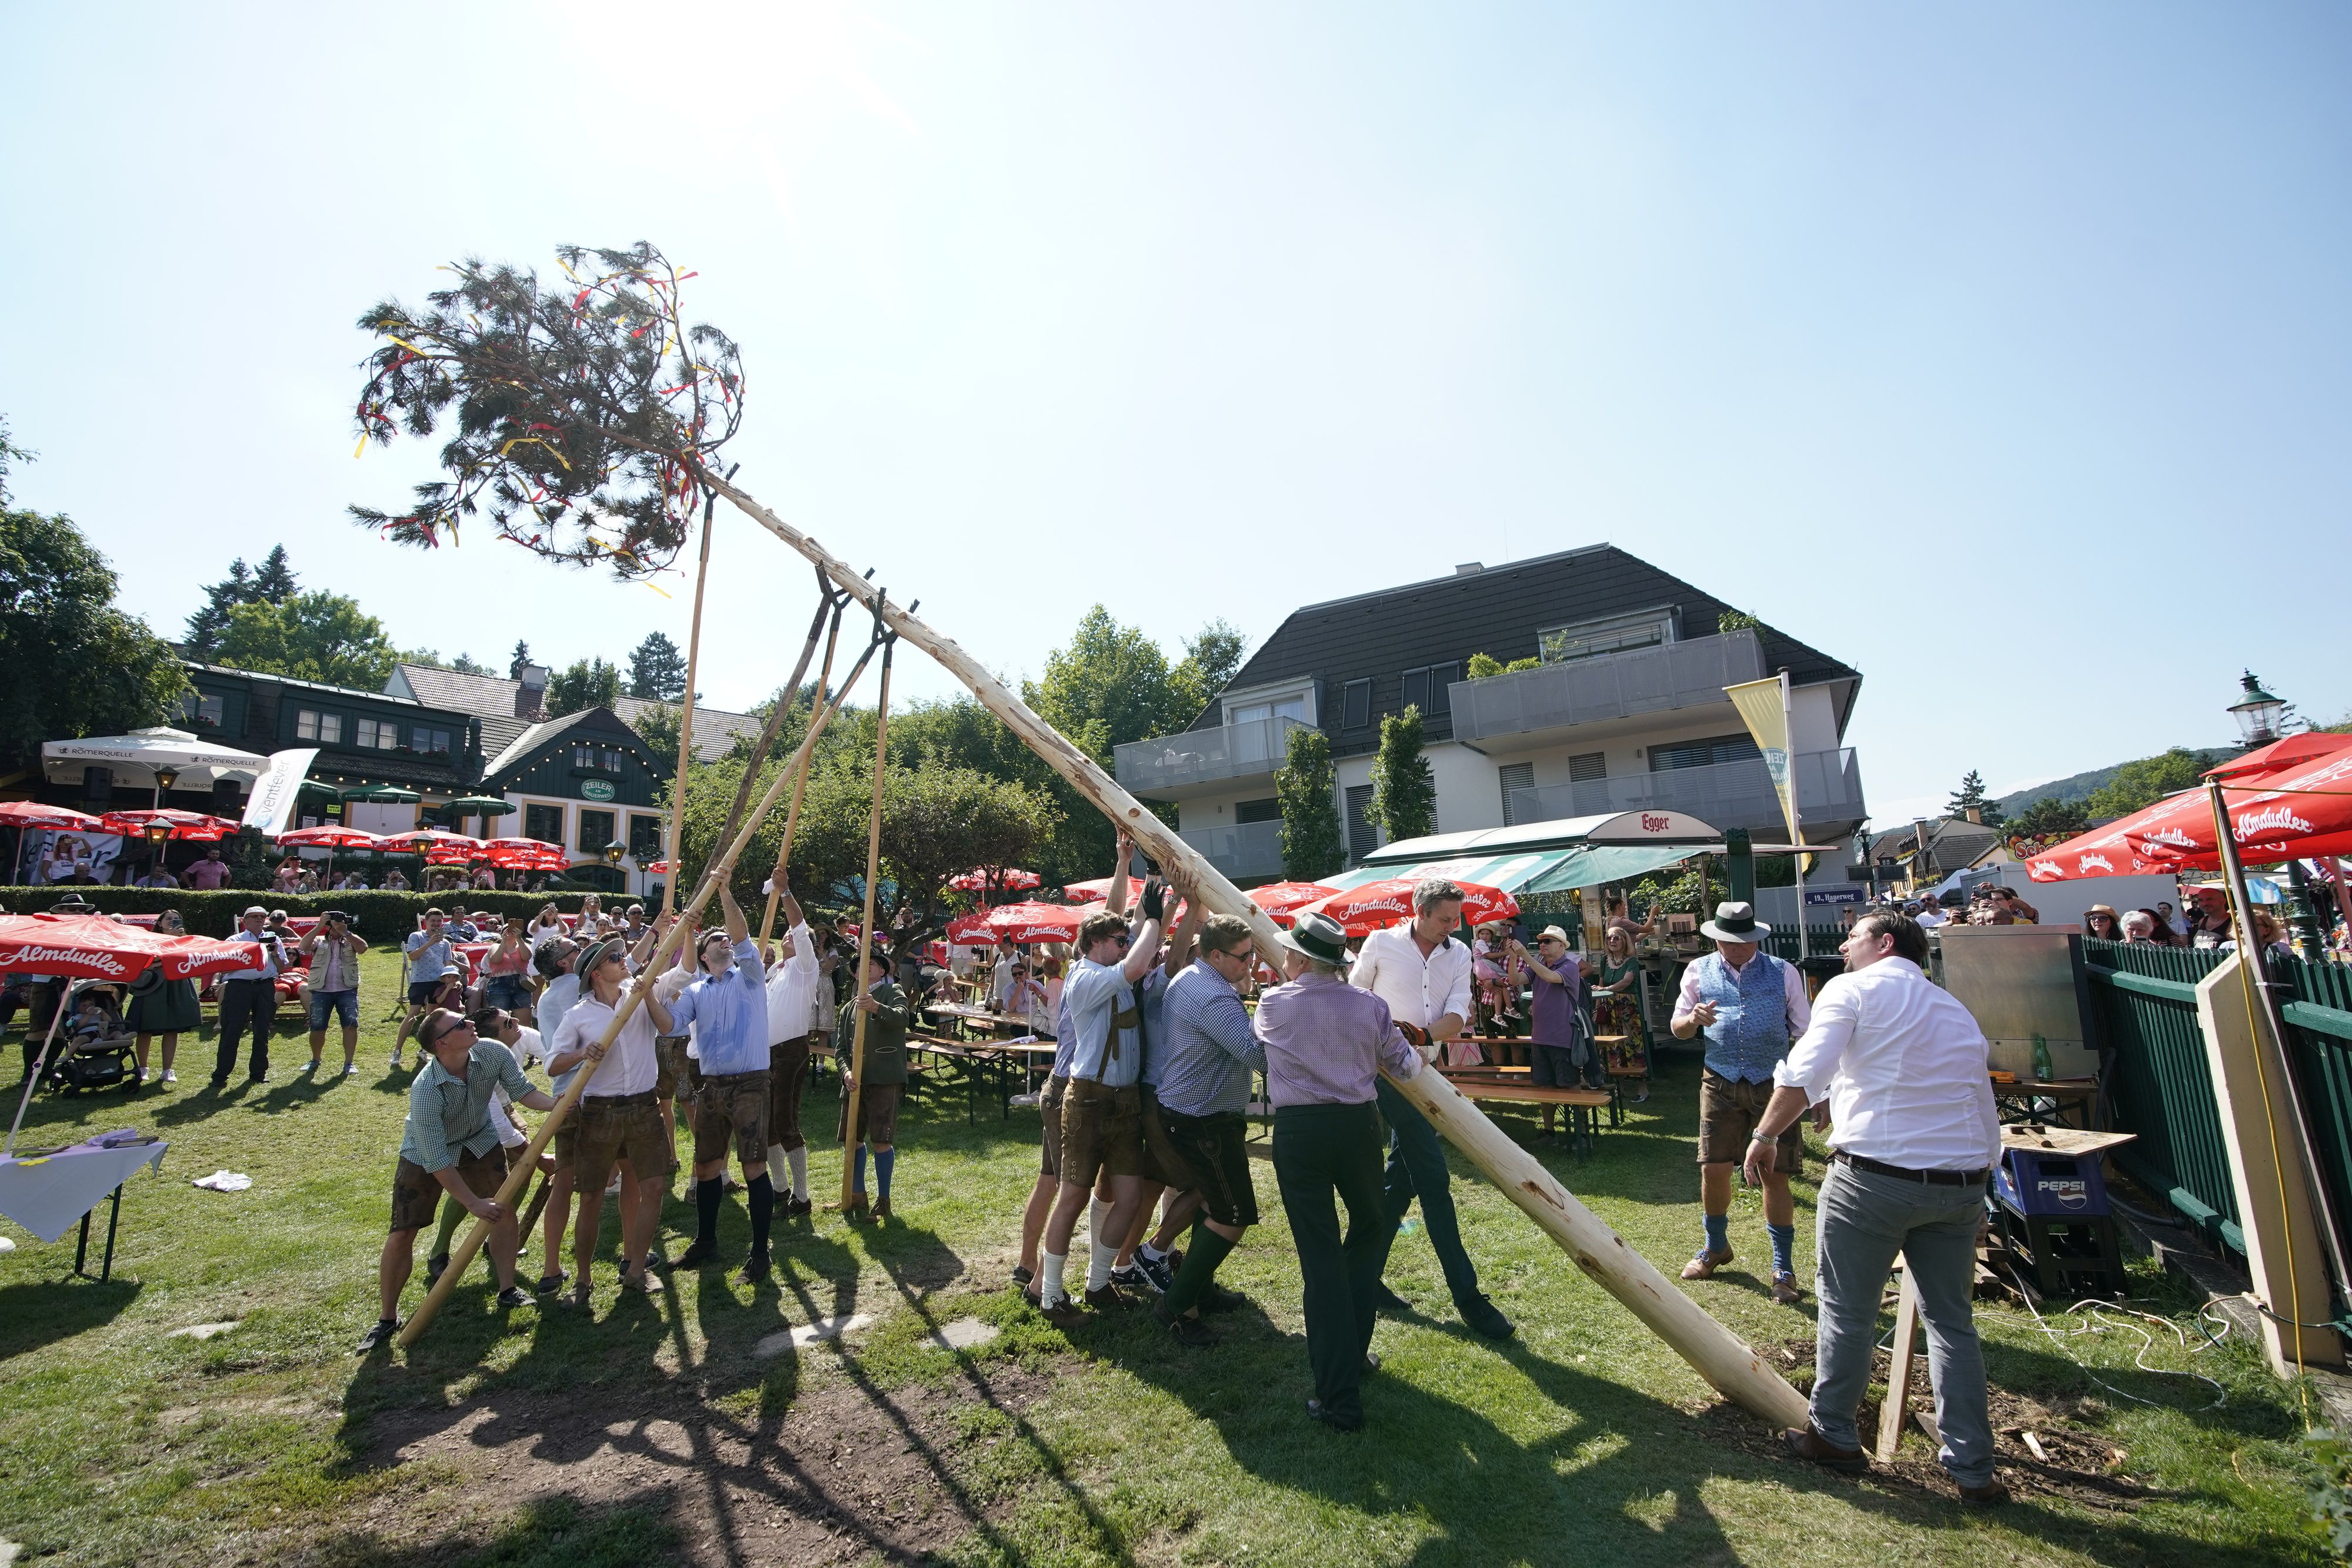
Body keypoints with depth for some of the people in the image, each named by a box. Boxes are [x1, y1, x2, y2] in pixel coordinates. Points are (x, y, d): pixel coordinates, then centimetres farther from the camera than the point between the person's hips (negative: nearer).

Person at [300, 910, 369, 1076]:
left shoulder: (351, 940, 10)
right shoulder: (319, 941, 11)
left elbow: (363, 948, -11)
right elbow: (303, 947, -10)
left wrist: (345, 932, -19)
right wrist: (318, 927, -15)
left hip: (347, 990, -1)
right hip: (321, 991, 1)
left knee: (351, 1024, -9)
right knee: (317, 1027, 6)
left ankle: (349, 1063, -2)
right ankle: (316, 1059, 29)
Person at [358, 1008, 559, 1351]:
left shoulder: (493, 1053, -27)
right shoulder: (424, 1091, -38)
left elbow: (522, 1089, -15)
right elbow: (437, 1161, -32)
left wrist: (556, 1105, -36)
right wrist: (473, 1203, -27)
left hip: (480, 1141, 4)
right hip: (426, 1153, -4)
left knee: (505, 1209, 1)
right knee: (402, 1233, -3)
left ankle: (507, 1290, 16)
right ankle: (388, 1318, 17)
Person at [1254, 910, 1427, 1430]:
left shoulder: (1274, 1004, -3)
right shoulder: (1369, 1004, 0)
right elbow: (1405, 1065, 11)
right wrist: (1417, 1059, 35)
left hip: (1297, 1131, -2)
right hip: (1358, 1124, 2)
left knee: (1320, 1257, 3)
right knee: (1371, 1224, 26)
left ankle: (1339, 1398, 6)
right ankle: (1353, 1350, 34)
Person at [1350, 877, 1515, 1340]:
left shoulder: (1458, 954, 3)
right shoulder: (1381, 943, -8)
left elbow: (1457, 1016, -6)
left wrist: (1421, 1035, -24)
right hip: (1387, 1072, -6)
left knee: (1402, 1177, 12)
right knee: (1433, 1180, -5)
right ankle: (1467, 1296, 2)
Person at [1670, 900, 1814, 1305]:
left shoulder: (1783, 972, 1)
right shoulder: (1699, 971, 3)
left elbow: (1806, 1031, 4)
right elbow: (1677, 1028, 6)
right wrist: (1694, 1018, -18)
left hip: (1774, 1085, -1)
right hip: (1721, 1084, 1)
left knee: (1775, 1176, 1)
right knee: (1713, 1169, 3)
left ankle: (1783, 1269, 17)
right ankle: (1716, 1247, 29)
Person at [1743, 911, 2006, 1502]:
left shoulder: (1854, 989, -2)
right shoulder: (1958, 1012, 18)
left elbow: (1804, 1075, -16)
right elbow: (1987, 1123, 19)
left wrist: (1765, 1134, -5)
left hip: (1874, 1176, -6)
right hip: (1961, 1182, 6)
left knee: (1849, 1313, 8)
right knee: (1952, 1322, 17)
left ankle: (1832, 1435, 22)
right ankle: (1973, 1468, 22)